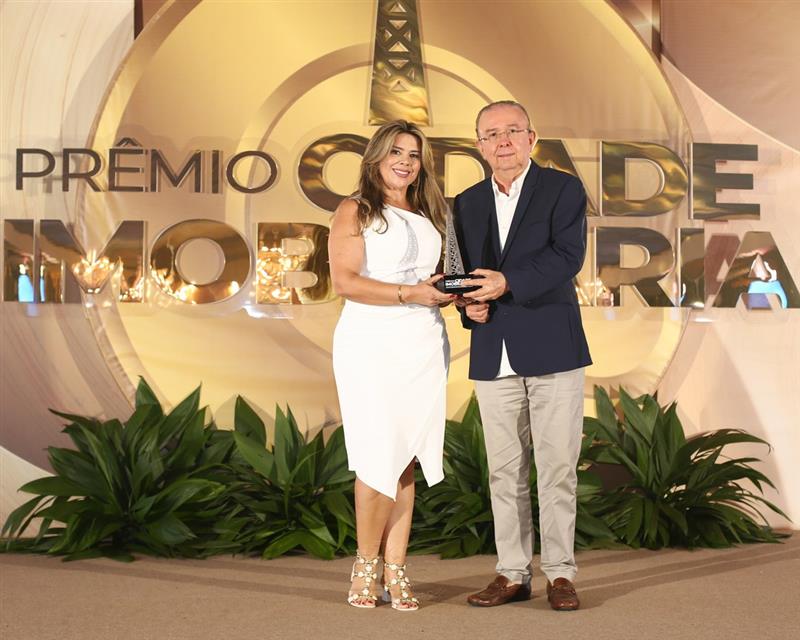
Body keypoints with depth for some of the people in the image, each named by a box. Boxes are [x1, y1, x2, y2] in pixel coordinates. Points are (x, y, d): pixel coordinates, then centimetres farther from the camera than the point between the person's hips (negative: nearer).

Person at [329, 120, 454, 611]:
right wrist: (409, 294, -17)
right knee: (379, 458, -8)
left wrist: (453, 293, 4)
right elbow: (345, 280, -10)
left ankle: (396, 574, 6)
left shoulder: (428, 216, 20)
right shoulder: (355, 212, 2)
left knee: (407, 461, 3)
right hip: (371, 343, -5)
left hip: (424, 344, 5)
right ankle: (367, 567, 7)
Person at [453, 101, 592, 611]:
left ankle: (561, 573, 8)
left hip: (552, 348, -4)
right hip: (494, 353, 4)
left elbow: (568, 256, -13)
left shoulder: (563, 188, 1)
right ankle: (513, 574, 14)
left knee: (557, 467, -1)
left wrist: (508, 282, -23)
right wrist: (468, 302, -4)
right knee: (505, 471, 7)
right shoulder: (467, 203, 15)